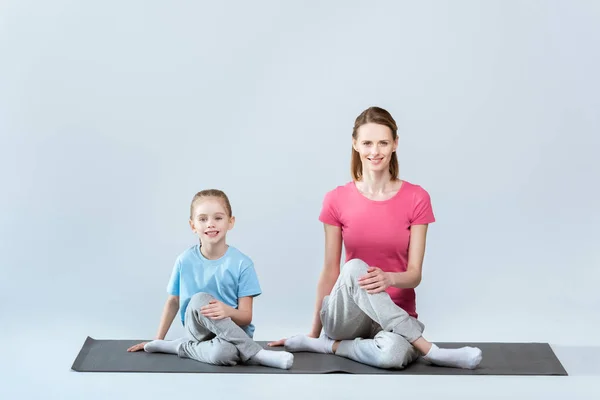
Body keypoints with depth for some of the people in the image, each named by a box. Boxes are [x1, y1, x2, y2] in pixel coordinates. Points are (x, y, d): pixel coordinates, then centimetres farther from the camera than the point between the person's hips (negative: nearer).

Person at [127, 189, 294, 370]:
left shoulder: (242, 263, -10)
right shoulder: (185, 260, -3)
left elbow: (246, 317, -10)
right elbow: (173, 302, 13)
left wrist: (228, 311, -33)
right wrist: (157, 340, 15)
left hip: (233, 330, -3)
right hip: (198, 328, 3)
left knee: (222, 353, -42)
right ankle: (257, 354, -29)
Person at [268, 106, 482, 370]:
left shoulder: (416, 198, -4)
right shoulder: (337, 200, -1)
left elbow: (414, 274, -7)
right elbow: (330, 270, 6)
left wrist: (389, 278, -30)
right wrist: (315, 330, 11)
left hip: (396, 316, -1)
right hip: (347, 317, 1)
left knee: (392, 354, -39)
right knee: (355, 269, -36)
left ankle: (328, 345, -13)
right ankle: (429, 350, -30)